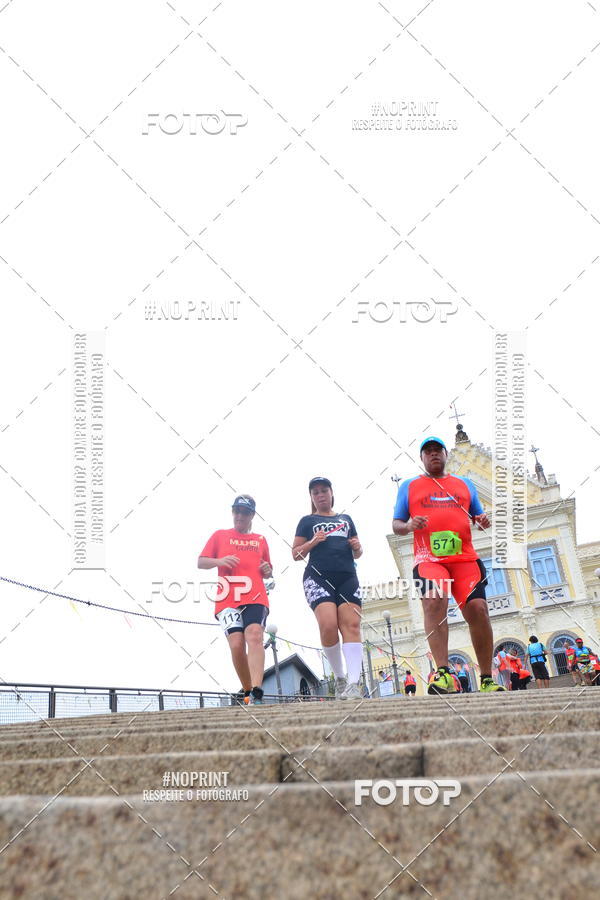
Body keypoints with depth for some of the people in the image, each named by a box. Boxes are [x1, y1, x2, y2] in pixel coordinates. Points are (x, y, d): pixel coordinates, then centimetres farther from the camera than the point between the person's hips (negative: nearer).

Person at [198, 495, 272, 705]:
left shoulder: (260, 540, 23)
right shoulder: (220, 535, 18)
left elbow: (267, 573, 31)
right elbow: (200, 562, 12)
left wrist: (267, 571, 7)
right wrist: (220, 561, -7)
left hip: (256, 597, 0)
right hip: (227, 599, 0)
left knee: (254, 635, -24)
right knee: (236, 644, -15)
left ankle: (256, 694, -36)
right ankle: (247, 690, 5)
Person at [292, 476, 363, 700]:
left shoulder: (345, 519, 25)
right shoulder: (307, 521, 17)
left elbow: (357, 553, 28)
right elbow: (296, 554, 12)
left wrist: (357, 547, 5)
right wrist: (313, 542, -6)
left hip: (347, 577, 3)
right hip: (318, 577, -3)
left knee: (351, 625, -16)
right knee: (328, 625, -22)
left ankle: (353, 683, -26)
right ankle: (339, 677, -4)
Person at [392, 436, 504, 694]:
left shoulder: (465, 485, 24)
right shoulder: (409, 486, 19)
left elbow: (478, 515, 26)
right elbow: (396, 524, 16)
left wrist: (482, 520, 2)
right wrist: (408, 525, -7)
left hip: (465, 558, 2)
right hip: (429, 559, -2)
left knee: (478, 609, -14)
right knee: (434, 601, -30)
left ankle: (487, 680, -4)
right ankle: (443, 673, -35)